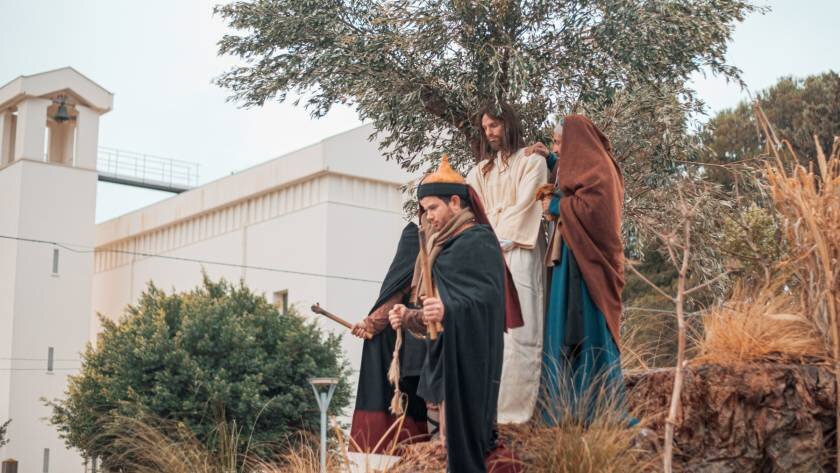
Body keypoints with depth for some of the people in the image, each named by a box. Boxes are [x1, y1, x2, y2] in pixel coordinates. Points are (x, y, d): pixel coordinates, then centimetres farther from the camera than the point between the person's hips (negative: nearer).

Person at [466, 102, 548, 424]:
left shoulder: (532, 160, 6)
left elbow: (525, 204, -5)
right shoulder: (482, 168, 24)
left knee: (518, 328, -12)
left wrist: (500, 241, -12)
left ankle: (515, 406, -14)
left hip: (517, 250, -5)